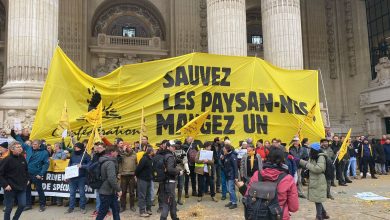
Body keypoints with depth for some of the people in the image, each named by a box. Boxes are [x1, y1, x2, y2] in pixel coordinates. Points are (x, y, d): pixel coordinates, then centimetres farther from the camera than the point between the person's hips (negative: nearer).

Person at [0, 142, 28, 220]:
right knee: (9, 207, 5)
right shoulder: (7, 160, -15)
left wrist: (27, 179, 13)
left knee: (22, 205, 5)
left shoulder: (22, 158, 4)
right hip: (10, 188, -5)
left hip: (21, 187, 5)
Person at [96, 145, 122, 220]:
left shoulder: (104, 161, 11)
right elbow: (112, 179, -30)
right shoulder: (110, 163, -22)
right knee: (102, 213, 2)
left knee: (116, 210, 15)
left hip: (110, 192, 10)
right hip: (107, 193, -10)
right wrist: (118, 189, -19)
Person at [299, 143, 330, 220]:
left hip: (319, 182, -9)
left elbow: (318, 168, -27)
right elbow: (308, 164, 18)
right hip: (314, 182, 9)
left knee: (317, 200, -1)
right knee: (317, 199, 17)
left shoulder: (321, 157, -17)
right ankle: (323, 214, 32)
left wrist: (307, 164, -20)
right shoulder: (313, 157, 12)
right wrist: (299, 160, 8)